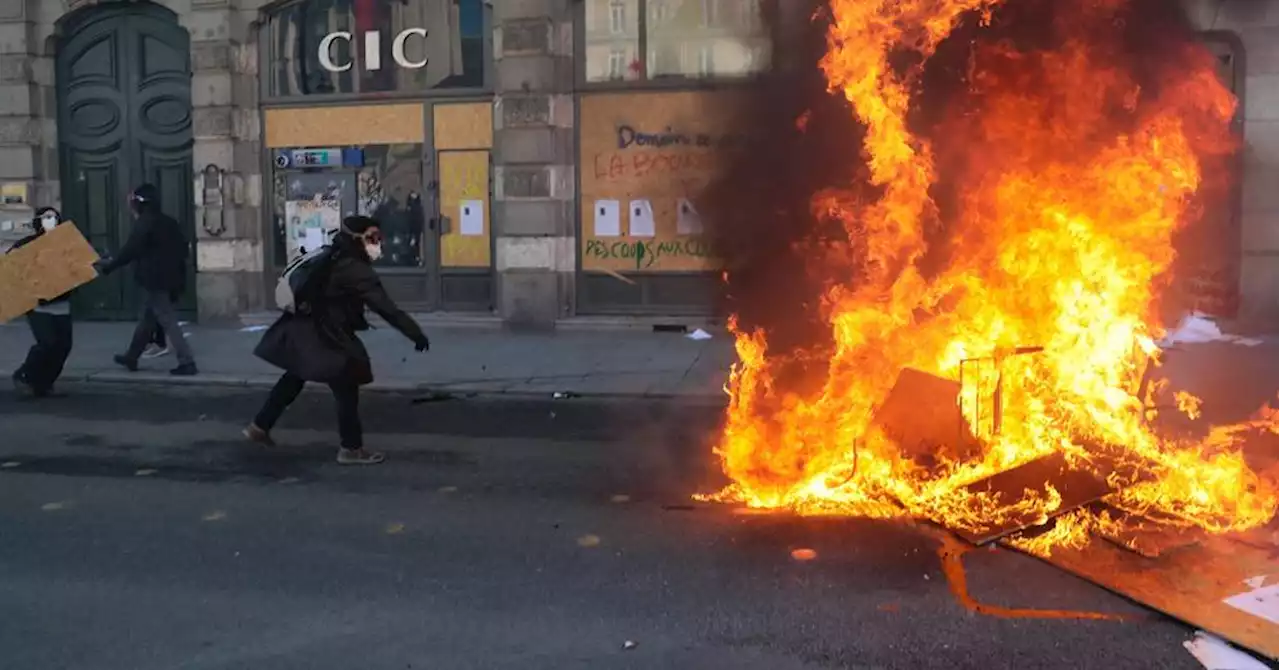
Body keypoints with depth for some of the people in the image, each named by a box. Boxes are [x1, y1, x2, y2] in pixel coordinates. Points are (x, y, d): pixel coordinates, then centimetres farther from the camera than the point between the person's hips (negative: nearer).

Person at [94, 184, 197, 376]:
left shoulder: (144, 223, -12)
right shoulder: (168, 222, 13)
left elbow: (130, 251, -16)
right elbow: (183, 247, 14)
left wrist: (108, 266, -6)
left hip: (155, 281, -9)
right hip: (171, 279, 9)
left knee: (168, 322, -8)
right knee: (147, 319, 19)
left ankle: (187, 363, -12)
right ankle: (131, 357, 31)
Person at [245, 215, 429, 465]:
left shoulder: (333, 259, 9)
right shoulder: (356, 271, -20)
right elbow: (387, 308, -24)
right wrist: (416, 333, -24)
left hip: (305, 329, 10)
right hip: (325, 337, -10)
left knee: (295, 378, 26)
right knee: (346, 389, 1)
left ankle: (259, 427, 36)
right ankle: (351, 448, 9)